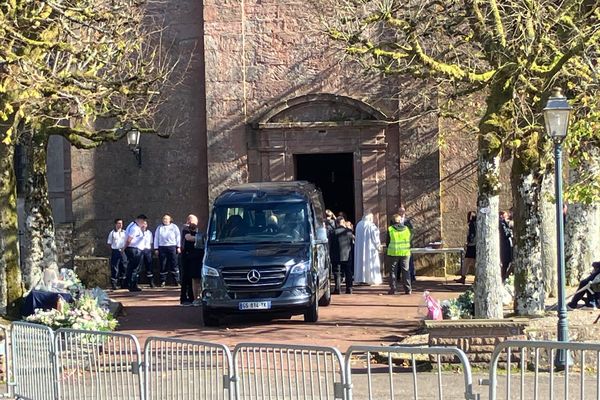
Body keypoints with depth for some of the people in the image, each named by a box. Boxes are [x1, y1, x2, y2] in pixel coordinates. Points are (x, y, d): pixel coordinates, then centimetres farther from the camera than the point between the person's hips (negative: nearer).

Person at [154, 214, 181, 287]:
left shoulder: (174, 227, 11)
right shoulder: (159, 228, 14)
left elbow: (178, 237, 9)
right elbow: (156, 238, 13)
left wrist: (178, 247, 2)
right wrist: (156, 248, 6)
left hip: (172, 247, -1)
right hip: (162, 247, 1)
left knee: (174, 264, -4)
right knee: (163, 265, 0)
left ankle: (177, 281, -1)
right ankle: (163, 281, 6)